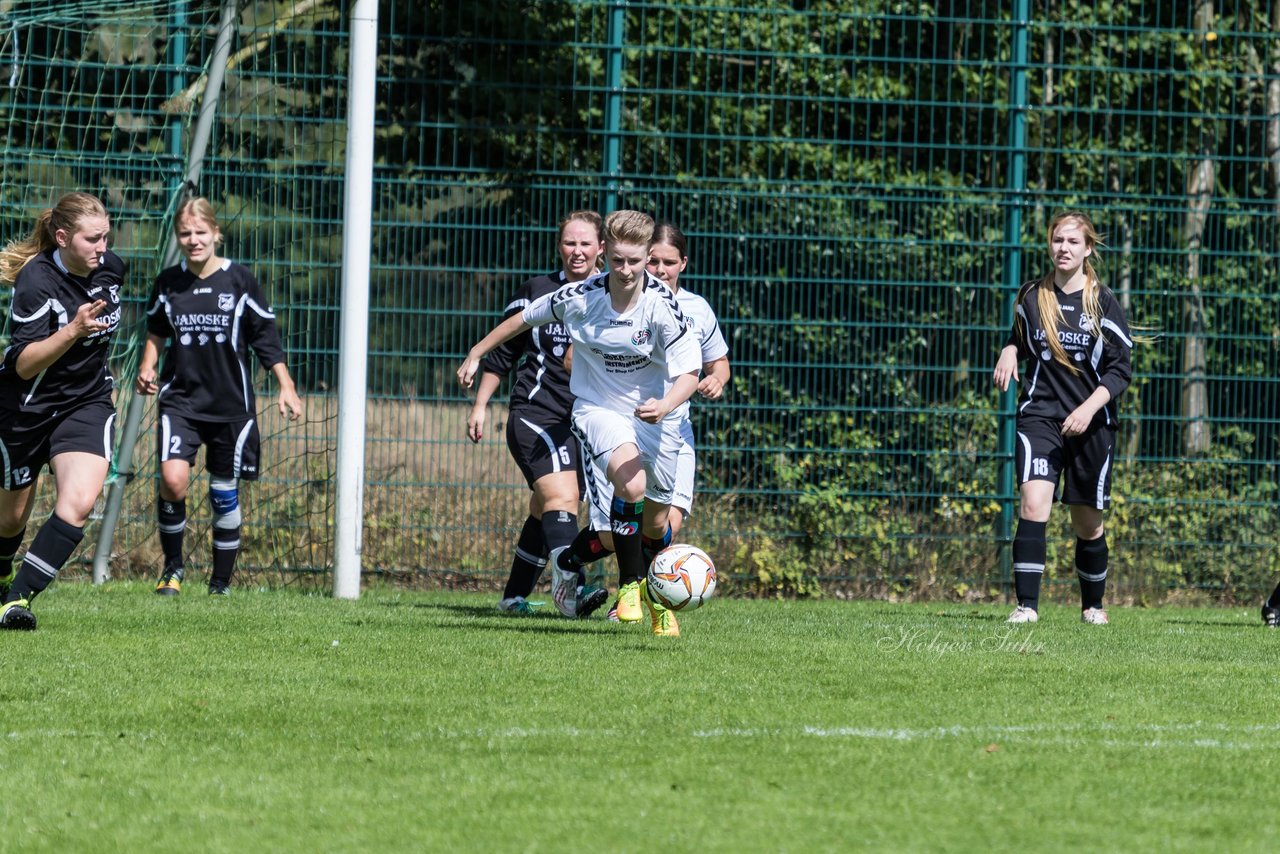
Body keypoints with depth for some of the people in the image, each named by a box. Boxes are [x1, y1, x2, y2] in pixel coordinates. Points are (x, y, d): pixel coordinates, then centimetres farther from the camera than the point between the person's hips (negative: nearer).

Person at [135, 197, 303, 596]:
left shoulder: (239, 281, -4)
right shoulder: (168, 282, 2)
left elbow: (267, 337, 2)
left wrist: (286, 387, -3)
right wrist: (146, 368, 3)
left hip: (231, 404, -1)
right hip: (180, 399, 1)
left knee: (224, 493, 6)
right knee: (173, 479, -20)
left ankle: (221, 583, 20)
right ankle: (173, 567, 1)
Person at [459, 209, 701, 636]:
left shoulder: (662, 305, -19)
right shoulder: (579, 297, -14)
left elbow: (689, 372, -19)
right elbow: (523, 318, 4)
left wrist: (665, 405, -40)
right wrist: (475, 355, 12)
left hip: (652, 415, 1)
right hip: (597, 407, -1)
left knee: (655, 522, 8)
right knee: (631, 484, -30)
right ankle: (630, 582, -13)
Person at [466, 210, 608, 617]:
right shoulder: (538, 292, 2)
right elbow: (502, 351, 10)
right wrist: (480, 406, 9)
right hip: (536, 415, -4)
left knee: (545, 512, 11)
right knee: (561, 497, -24)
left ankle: (514, 596, 25)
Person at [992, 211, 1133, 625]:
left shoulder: (1103, 303, -3)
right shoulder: (1032, 297, 4)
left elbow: (1119, 371, -3)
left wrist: (1090, 408, -17)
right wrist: (1010, 352, -1)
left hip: (1091, 424, -1)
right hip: (1040, 416, 1)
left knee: (1088, 523, 9)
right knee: (1033, 504, -20)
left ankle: (1093, 605, 31)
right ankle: (1026, 605, -20)